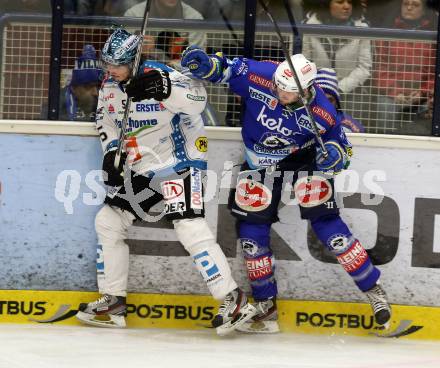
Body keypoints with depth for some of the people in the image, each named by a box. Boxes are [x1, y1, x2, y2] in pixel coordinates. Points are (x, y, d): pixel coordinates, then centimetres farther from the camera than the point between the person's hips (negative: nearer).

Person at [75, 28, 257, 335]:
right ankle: (112, 302, 19)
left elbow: (198, 99, -33)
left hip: (179, 163, -9)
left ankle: (233, 300, -16)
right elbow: (106, 120, 18)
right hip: (141, 170, 9)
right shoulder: (110, 86, 3)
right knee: (108, 221, 8)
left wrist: (166, 90, -48)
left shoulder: (158, 76, -21)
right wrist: (111, 153, 4)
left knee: (190, 228, -20)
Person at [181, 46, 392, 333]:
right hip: (260, 162, 3)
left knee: (324, 221, -16)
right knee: (252, 230, 0)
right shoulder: (259, 76, -25)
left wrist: (334, 156, -34)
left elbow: (340, 145, -12)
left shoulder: (322, 112, -27)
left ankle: (373, 289, -5)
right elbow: (225, 69, -11)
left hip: (303, 159, -3)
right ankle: (265, 307, 14)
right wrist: (205, 64, -32)